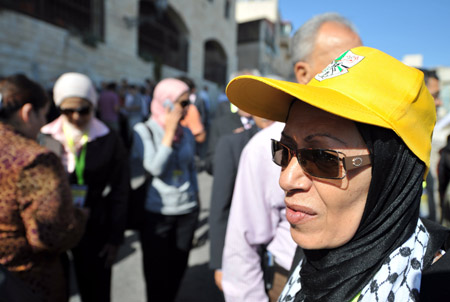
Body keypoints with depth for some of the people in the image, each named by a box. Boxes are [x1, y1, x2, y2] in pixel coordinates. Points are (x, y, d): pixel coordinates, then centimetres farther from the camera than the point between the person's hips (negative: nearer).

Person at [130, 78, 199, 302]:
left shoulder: (186, 133, 4)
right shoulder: (143, 131, -9)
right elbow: (155, 168, -19)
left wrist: (195, 198, 12)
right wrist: (169, 132, -17)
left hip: (187, 212, 4)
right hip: (156, 214, -4)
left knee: (178, 269, 16)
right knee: (157, 273, 11)